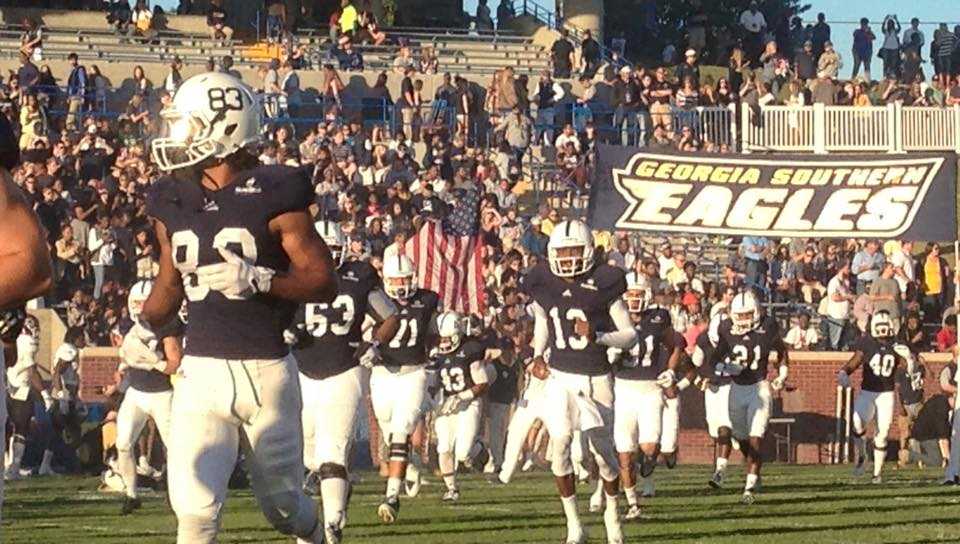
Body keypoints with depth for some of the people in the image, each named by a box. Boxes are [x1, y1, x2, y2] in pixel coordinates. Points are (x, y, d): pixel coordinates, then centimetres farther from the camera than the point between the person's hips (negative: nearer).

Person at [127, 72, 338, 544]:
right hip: (201, 371, 3)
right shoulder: (173, 201, 6)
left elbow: (324, 282, -10)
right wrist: (146, 326, 3)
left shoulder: (273, 196, -10)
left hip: (266, 371, -3)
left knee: (282, 505, 13)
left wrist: (258, 279, -24)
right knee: (194, 506, -14)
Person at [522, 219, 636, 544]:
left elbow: (630, 335, -6)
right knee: (560, 442, -14)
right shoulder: (544, 285, 0)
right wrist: (538, 355, 6)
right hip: (560, 378, 2)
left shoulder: (603, 285, -10)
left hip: (596, 379, -2)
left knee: (602, 448, 4)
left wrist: (596, 336, -22)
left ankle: (612, 510, 32)